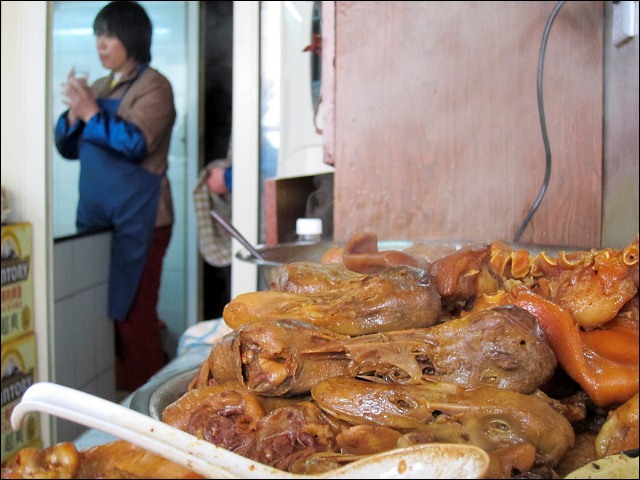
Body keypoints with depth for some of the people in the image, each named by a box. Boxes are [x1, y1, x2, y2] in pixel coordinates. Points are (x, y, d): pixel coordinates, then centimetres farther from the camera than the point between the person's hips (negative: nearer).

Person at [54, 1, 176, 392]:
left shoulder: (153, 86, -2)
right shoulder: (99, 88, 18)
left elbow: (136, 143, -15)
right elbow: (68, 148, 17)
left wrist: (91, 113, -13)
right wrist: (73, 114, -1)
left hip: (138, 219, -7)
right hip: (96, 216, 7)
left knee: (133, 314, -7)